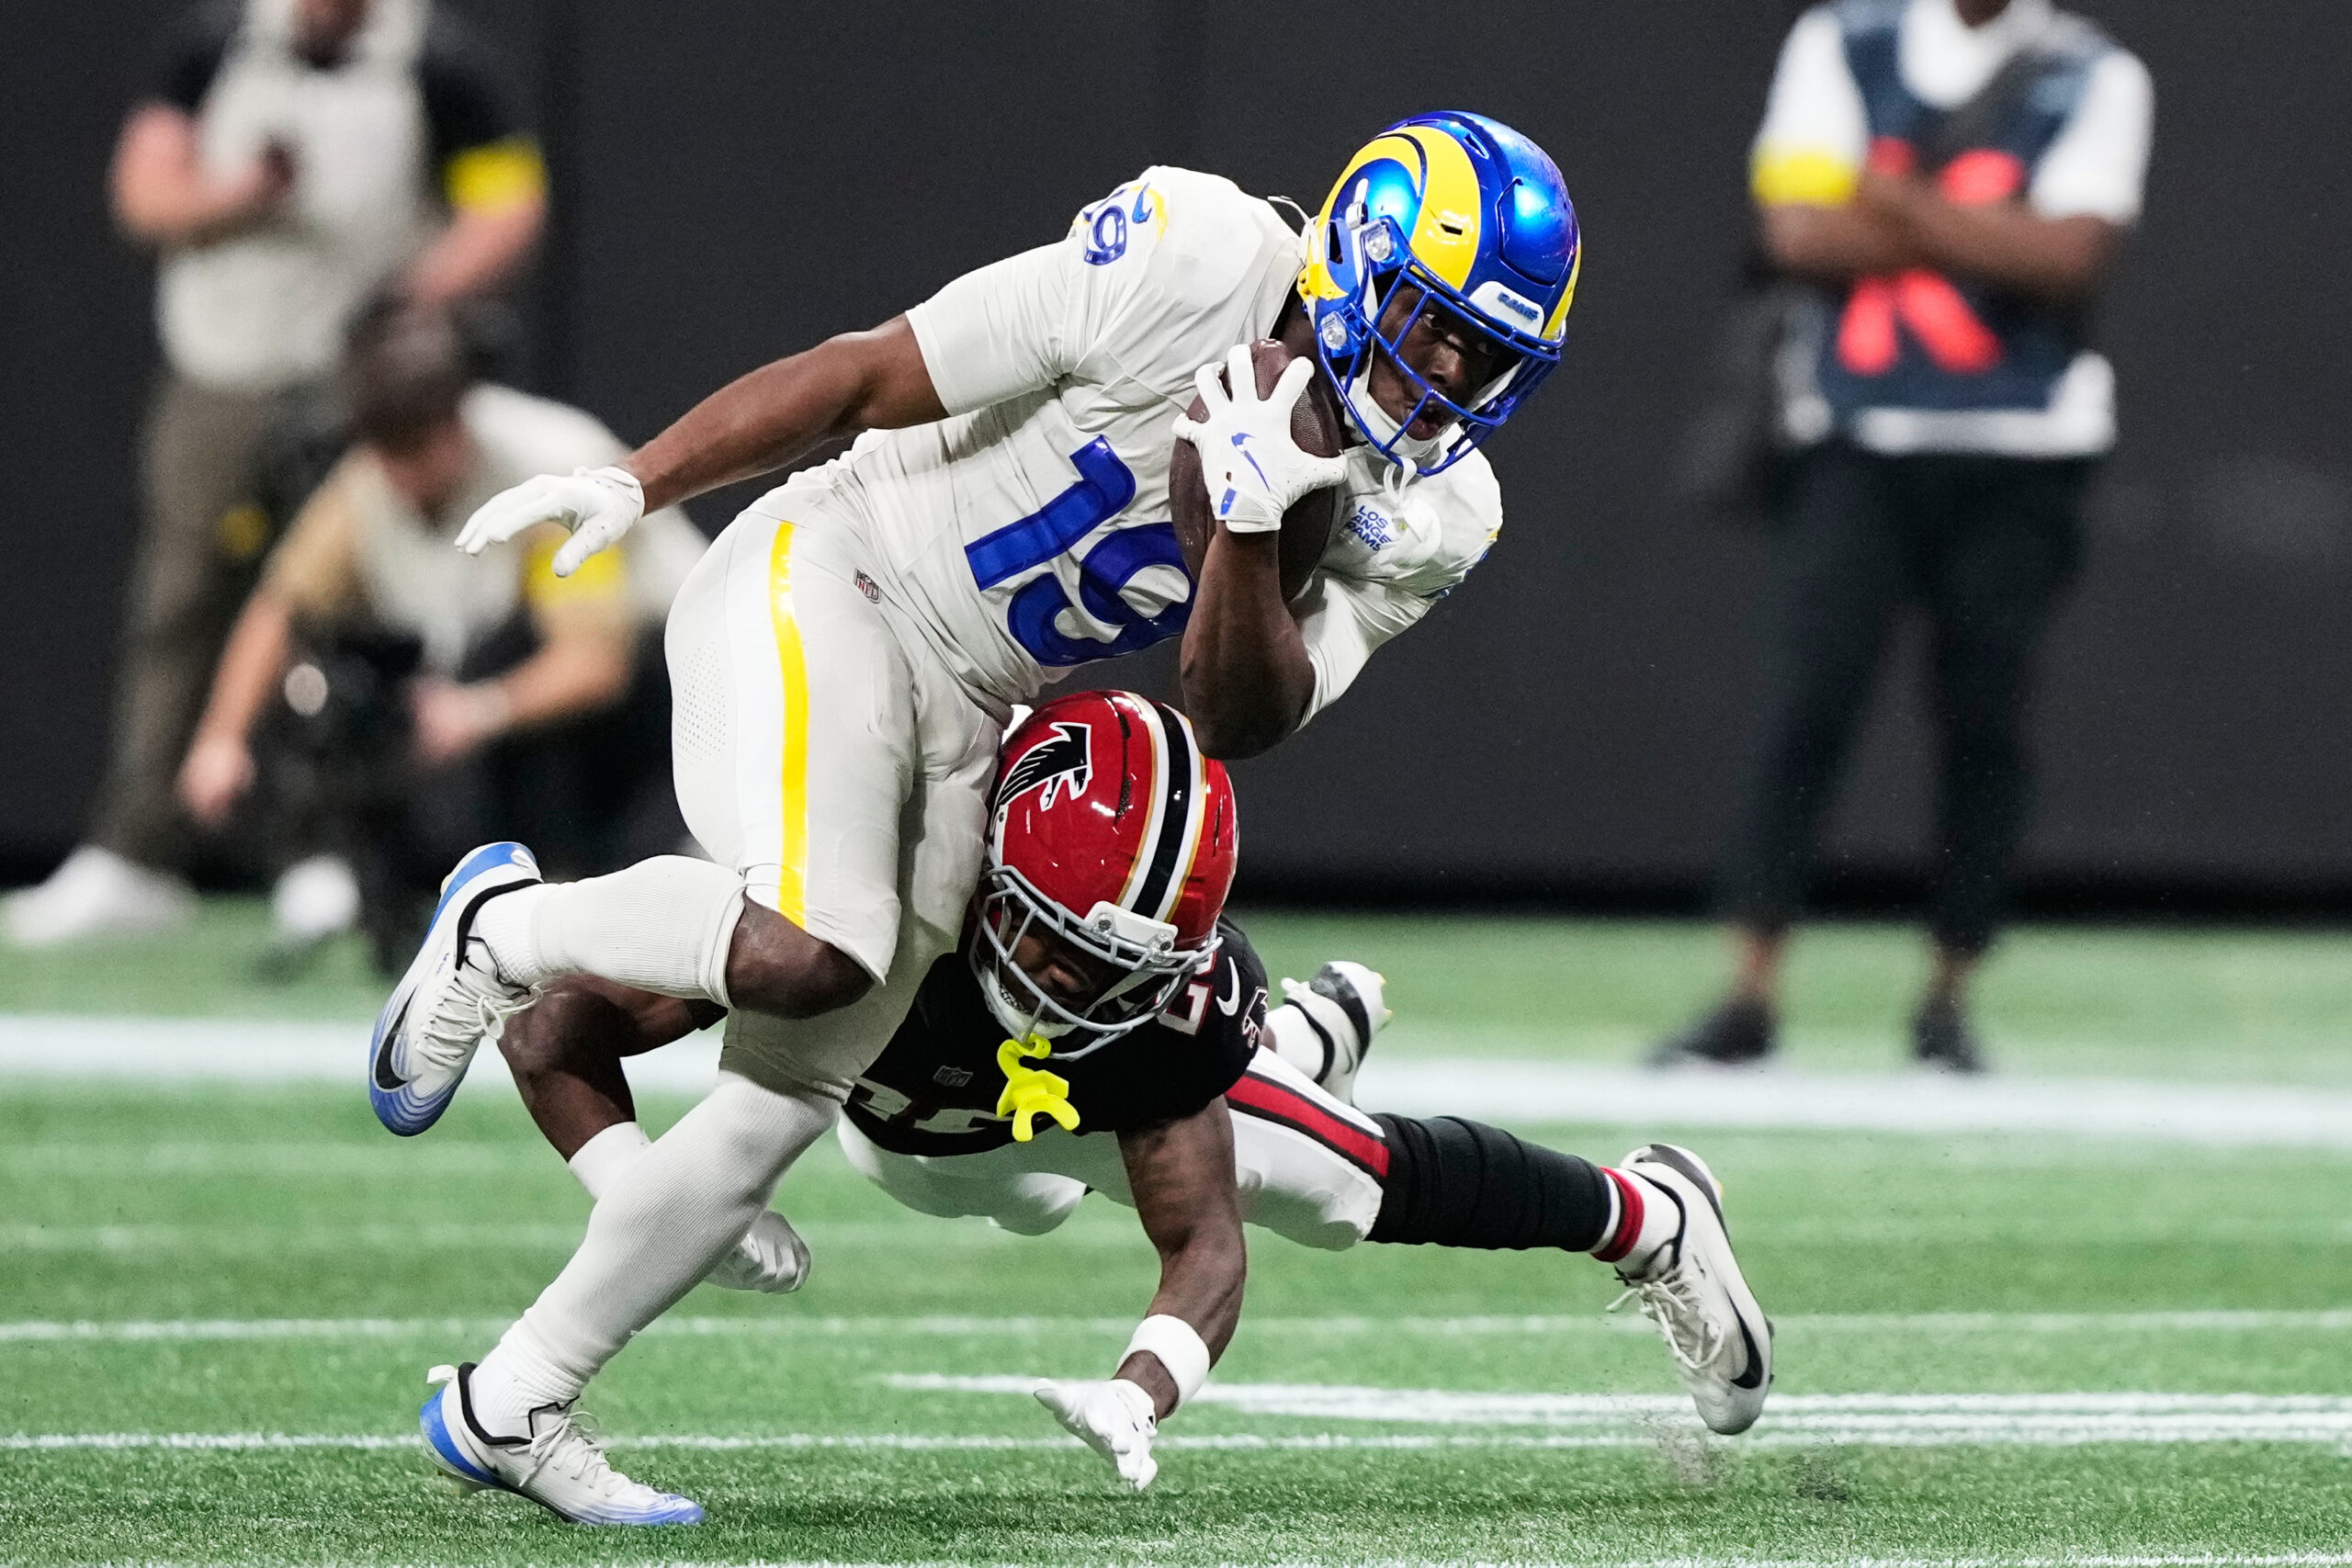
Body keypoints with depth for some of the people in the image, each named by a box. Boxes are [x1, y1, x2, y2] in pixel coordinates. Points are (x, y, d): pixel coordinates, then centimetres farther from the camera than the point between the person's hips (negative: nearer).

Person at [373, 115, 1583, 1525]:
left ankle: (516, 1400, 16)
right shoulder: (1198, 267, -21)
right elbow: (866, 379, -13)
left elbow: (1243, 721, -5)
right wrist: (635, 485, -12)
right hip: (823, 596, -7)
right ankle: (504, 928, -2)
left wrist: (1250, 528, -23)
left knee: (789, 1095, 4)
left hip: (969, 723, 7)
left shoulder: (1421, 519, -3)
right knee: (800, 954, -30)